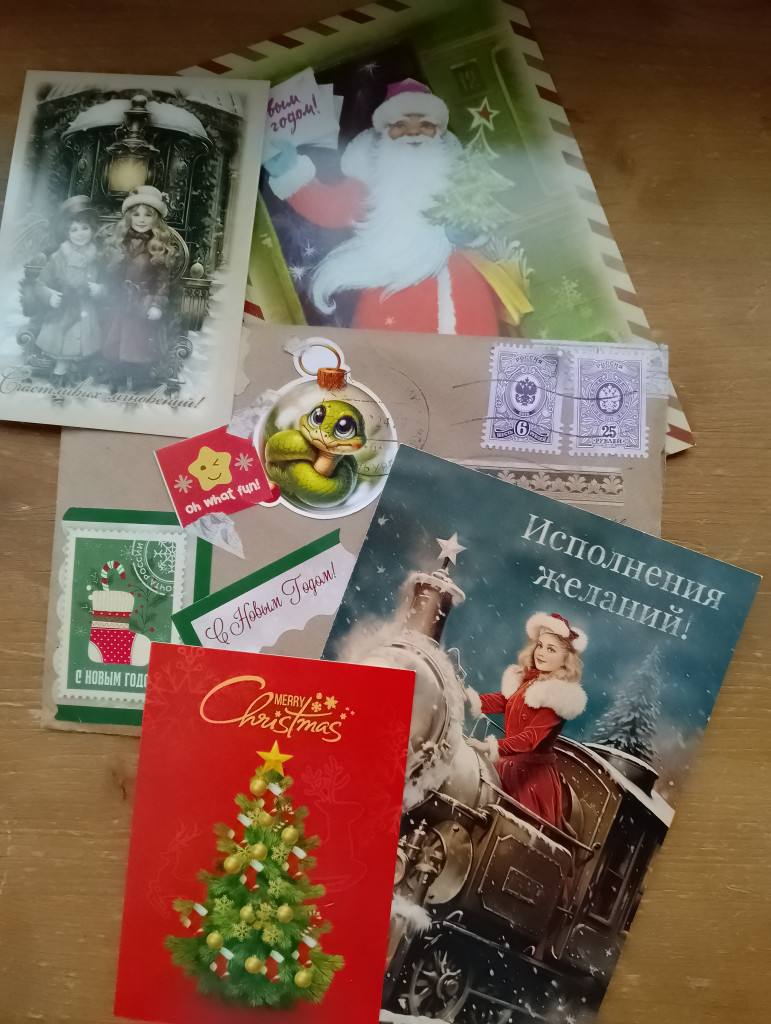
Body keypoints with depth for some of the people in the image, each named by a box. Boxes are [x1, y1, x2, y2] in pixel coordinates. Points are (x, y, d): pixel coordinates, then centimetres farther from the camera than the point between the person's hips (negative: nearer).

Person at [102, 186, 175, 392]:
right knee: (116, 349, 9)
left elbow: (164, 280, -8)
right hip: (123, 305, 3)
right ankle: (115, 389, 27)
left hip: (146, 306, -3)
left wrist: (158, 305, -16)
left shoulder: (161, 247, -7)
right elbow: (112, 274, 7)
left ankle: (137, 390, 19)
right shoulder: (121, 242, 3)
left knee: (140, 352, 1)